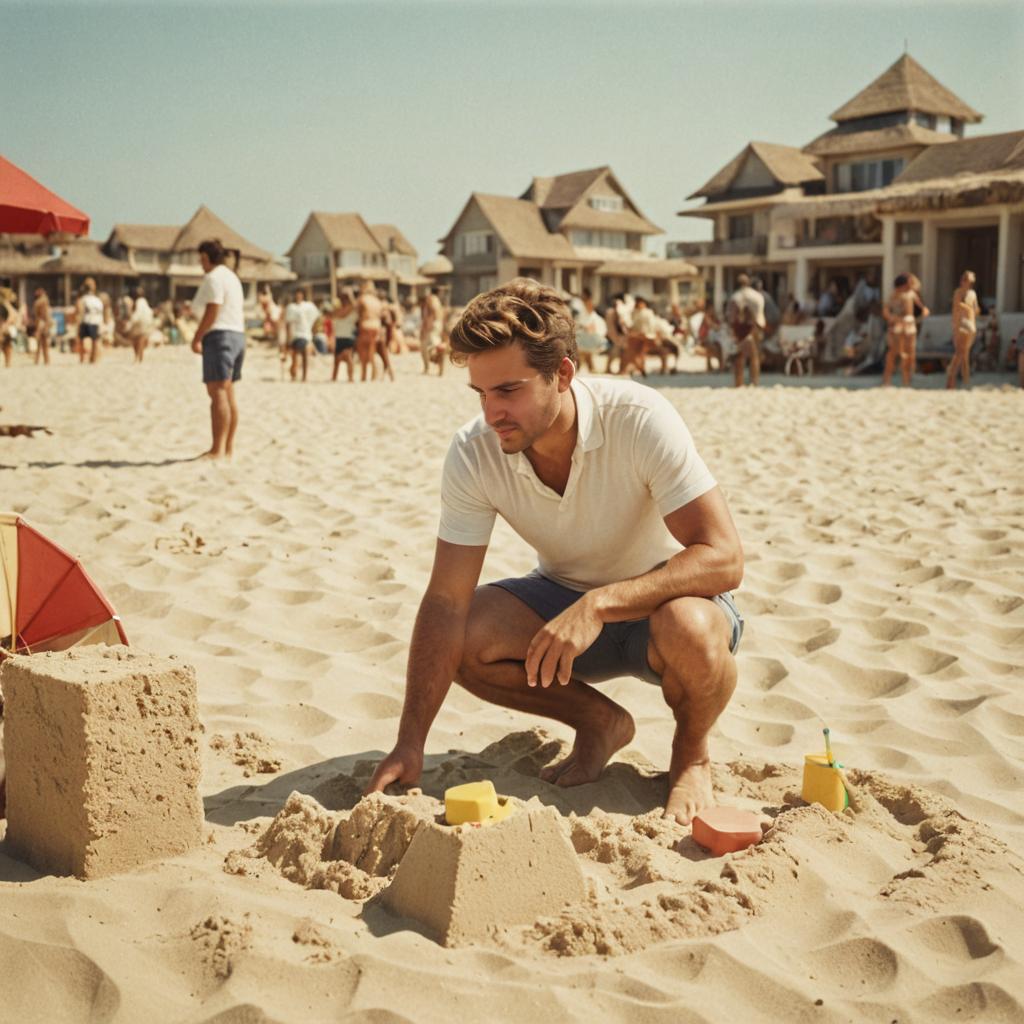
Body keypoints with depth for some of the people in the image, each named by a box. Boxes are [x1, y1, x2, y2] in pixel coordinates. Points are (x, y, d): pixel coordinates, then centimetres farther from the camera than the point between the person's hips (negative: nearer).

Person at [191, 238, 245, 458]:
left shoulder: (213, 278, -9)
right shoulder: (231, 276, 20)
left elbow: (212, 312, -18)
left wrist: (197, 337, -14)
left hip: (219, 336, -10)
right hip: (237, 335, 10)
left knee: (218, 393, -13)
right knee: (228, 394, 11)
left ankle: (218, 449, -18)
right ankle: (228, 448, 13)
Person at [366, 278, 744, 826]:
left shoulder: (639, 419, -29)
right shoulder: (473, 454, -19)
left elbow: (723, 558, -33)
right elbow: (446, 602, -19)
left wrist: (599, 604, -44)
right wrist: (410, 744, -25)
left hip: (664, 596, -4)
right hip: (565, 596, 4)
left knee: (689, 631, -38)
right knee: (463, 637, -22)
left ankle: (692, 752, -3)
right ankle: (598, 721, 4)